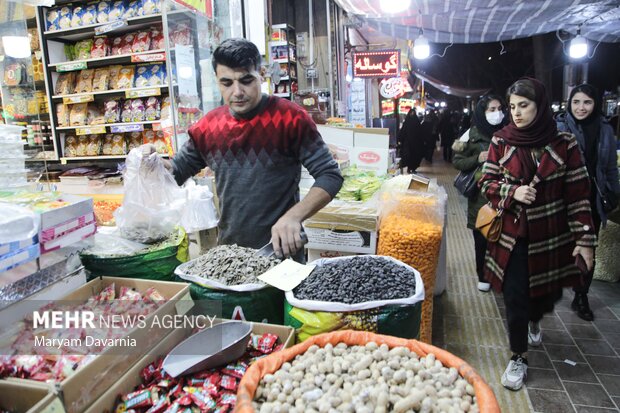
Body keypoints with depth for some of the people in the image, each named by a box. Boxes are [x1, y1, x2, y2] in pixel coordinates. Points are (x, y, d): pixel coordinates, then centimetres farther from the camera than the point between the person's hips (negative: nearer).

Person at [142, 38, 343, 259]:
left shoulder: (290, 118, -13)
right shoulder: (208, 125, 2)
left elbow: (330, 175, -14)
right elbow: (177, 170, 15)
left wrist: (293, 216, -28)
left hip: (280, 250, -4)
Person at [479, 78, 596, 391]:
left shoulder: (564, 143, -6)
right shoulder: (501, 141, -3)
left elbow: (578, 194, -3)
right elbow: (486, 182, 2)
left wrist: (584, 239, -5)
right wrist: (512, 192, -18)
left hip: (552, 237, 0)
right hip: (512, 236, 0)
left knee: (549, 292, 14)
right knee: (514, 298, 2)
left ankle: (534, 320, 50)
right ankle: (518, 358, 24)